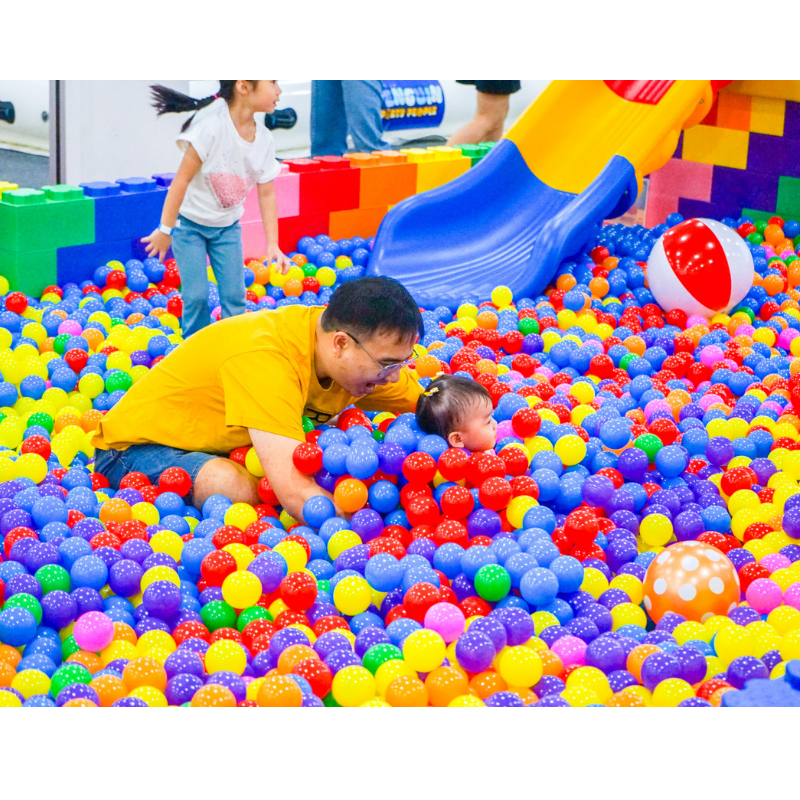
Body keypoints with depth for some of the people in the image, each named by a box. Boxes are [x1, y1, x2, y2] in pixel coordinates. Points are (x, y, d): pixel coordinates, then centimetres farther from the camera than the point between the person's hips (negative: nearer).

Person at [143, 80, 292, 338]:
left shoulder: (264, 139, -8)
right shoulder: (212, 126, -26)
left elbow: (266, 194, 0)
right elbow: (182, 178, -22)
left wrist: (273, 245, -2)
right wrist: (165, 229, -19)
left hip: (227, 227, 5)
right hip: (190, 222, -5)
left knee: (234, 295, 1)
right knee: (196, 296, -7)